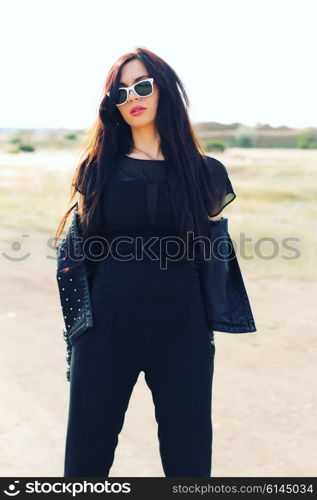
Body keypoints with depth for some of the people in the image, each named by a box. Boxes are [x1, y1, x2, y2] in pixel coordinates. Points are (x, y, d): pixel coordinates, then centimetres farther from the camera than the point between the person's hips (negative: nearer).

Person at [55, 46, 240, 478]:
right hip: (107, 322, 1)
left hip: (182, 327, 0)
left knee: (188, 457, 11)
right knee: (87, 450, 10)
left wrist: (208, 325, 6)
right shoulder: (99, 168, 4)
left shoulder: (206, 173, 3)